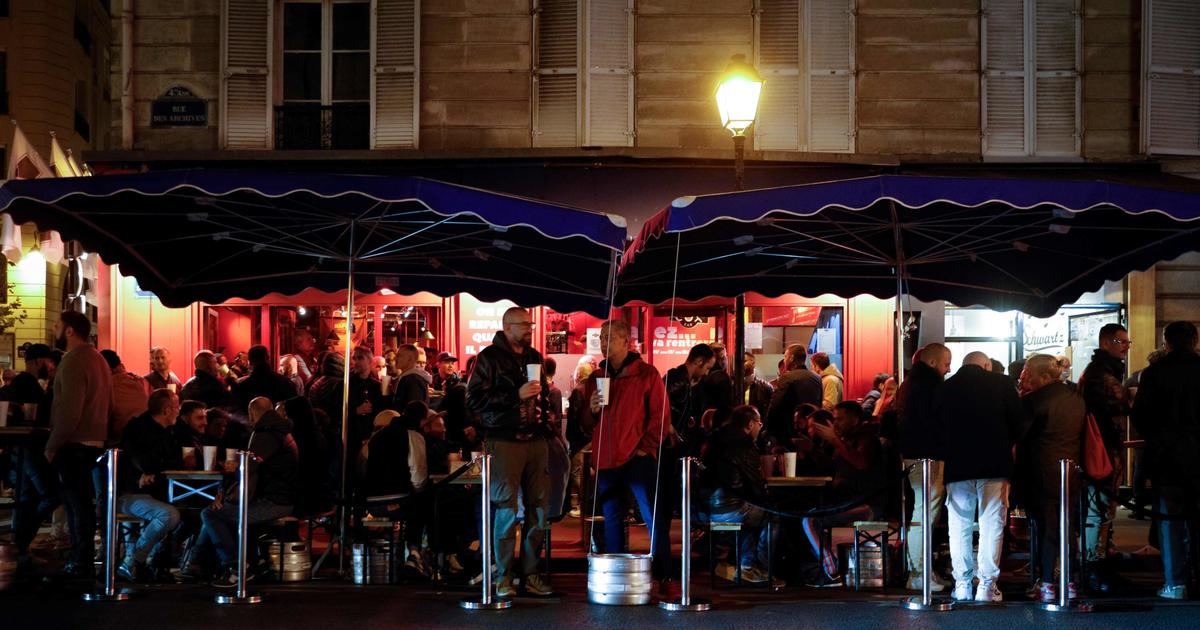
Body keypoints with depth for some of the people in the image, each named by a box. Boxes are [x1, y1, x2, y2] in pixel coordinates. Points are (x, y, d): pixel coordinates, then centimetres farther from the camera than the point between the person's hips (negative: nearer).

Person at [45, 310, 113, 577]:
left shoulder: (73, 361, -16)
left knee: (77, 502, -4)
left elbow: (70, 411, -23)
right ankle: (79, 559, 22)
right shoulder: (98, 359, 14)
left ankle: (80, 564, 0)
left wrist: (52, 445, -14)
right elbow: (106, 404, 19)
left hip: (74, 444, -9)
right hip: (94, 441, 9)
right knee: (81, 501, 15)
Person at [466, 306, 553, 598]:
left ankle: (530, 572, 10)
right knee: (507, 509, -6)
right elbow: (475, 399, -11)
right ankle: (504, 576, 0)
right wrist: (516, 395, -17)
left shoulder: (534, 357, 18)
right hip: (505, 440, -6)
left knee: (539, 506, 3)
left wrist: (544, 414, 15)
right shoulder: (490, 357, -2)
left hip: (535, 440, 6)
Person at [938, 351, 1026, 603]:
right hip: (995, 465, -2)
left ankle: (962, 585, 8)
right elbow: (1019, 424, 1)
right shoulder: (1001, 383, 0)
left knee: (959, 526, 8)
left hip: (957, 466, 2)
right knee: (991, 524, 1)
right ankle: (987, 585, -3)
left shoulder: (946, 388, 6)